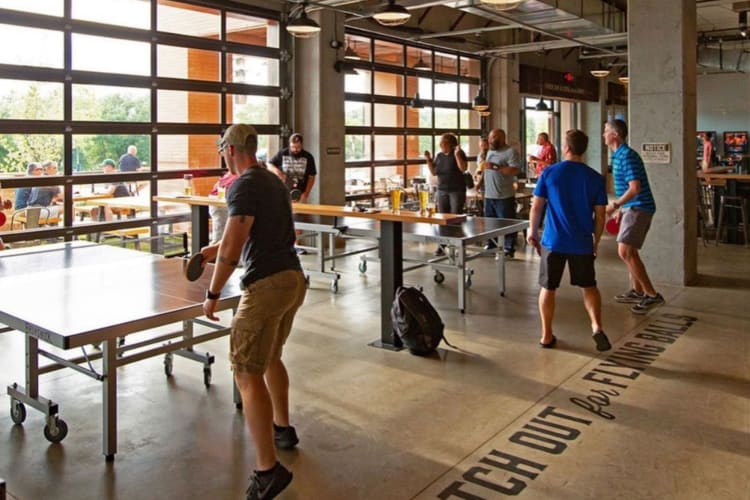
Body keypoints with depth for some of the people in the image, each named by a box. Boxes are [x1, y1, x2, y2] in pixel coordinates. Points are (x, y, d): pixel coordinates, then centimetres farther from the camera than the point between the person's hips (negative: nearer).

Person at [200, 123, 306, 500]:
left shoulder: (243, 186, -11)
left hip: (266, 286, -9)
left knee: (247, 374, -5)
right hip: (293, 278, 10)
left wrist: (213, 293, -10)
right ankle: (282, 428, 40)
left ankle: (268, 469, -5)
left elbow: (233, 246, -18)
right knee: (270, 358, 26)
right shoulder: (273, 181, 16)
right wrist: (219, 249, 27)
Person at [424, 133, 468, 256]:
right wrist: (428, 160, 2)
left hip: (457, 191, -5)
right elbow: (434, 172, 12)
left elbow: (463, 168, -16)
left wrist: (457, 155, -23)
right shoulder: (439, 156, 11)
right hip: (442, 191, 5)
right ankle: (441, 245, 5)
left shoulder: (458, 153, -4)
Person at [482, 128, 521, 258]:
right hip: (489, 195, 8)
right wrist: (482, 181, 13)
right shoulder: (490, 152, 18)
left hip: (504, 197, -8)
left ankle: (509, 248, 3)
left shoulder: (510, 152, -9)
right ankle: (490, 245, 25)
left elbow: (516, 170, -21)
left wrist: (496, 167, -23)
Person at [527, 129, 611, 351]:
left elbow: (536, 206, -2)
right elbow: (600, 215, 1)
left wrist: (533, 232, 11)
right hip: (582, 243, 2)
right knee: (589, 287, 18)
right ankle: (597, 327, 0)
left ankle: (547, 336, 18)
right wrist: (596, 241, 14)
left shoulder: (549, 172, -5)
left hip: (553, 241, -1)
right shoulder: (595, 178, -1)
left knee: (548, 288, 12)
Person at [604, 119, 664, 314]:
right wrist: (621, 208, 25)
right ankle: (637, 291, 30)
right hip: (631, 208, 11)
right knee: (628, 251, 18)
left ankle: (652, 295, -13)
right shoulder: (619, 155, 13)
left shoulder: (627, 156, -18)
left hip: (639, 208, -11)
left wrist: (615, 205, -20)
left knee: (625, 251, -17)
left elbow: (635, 188, -25)